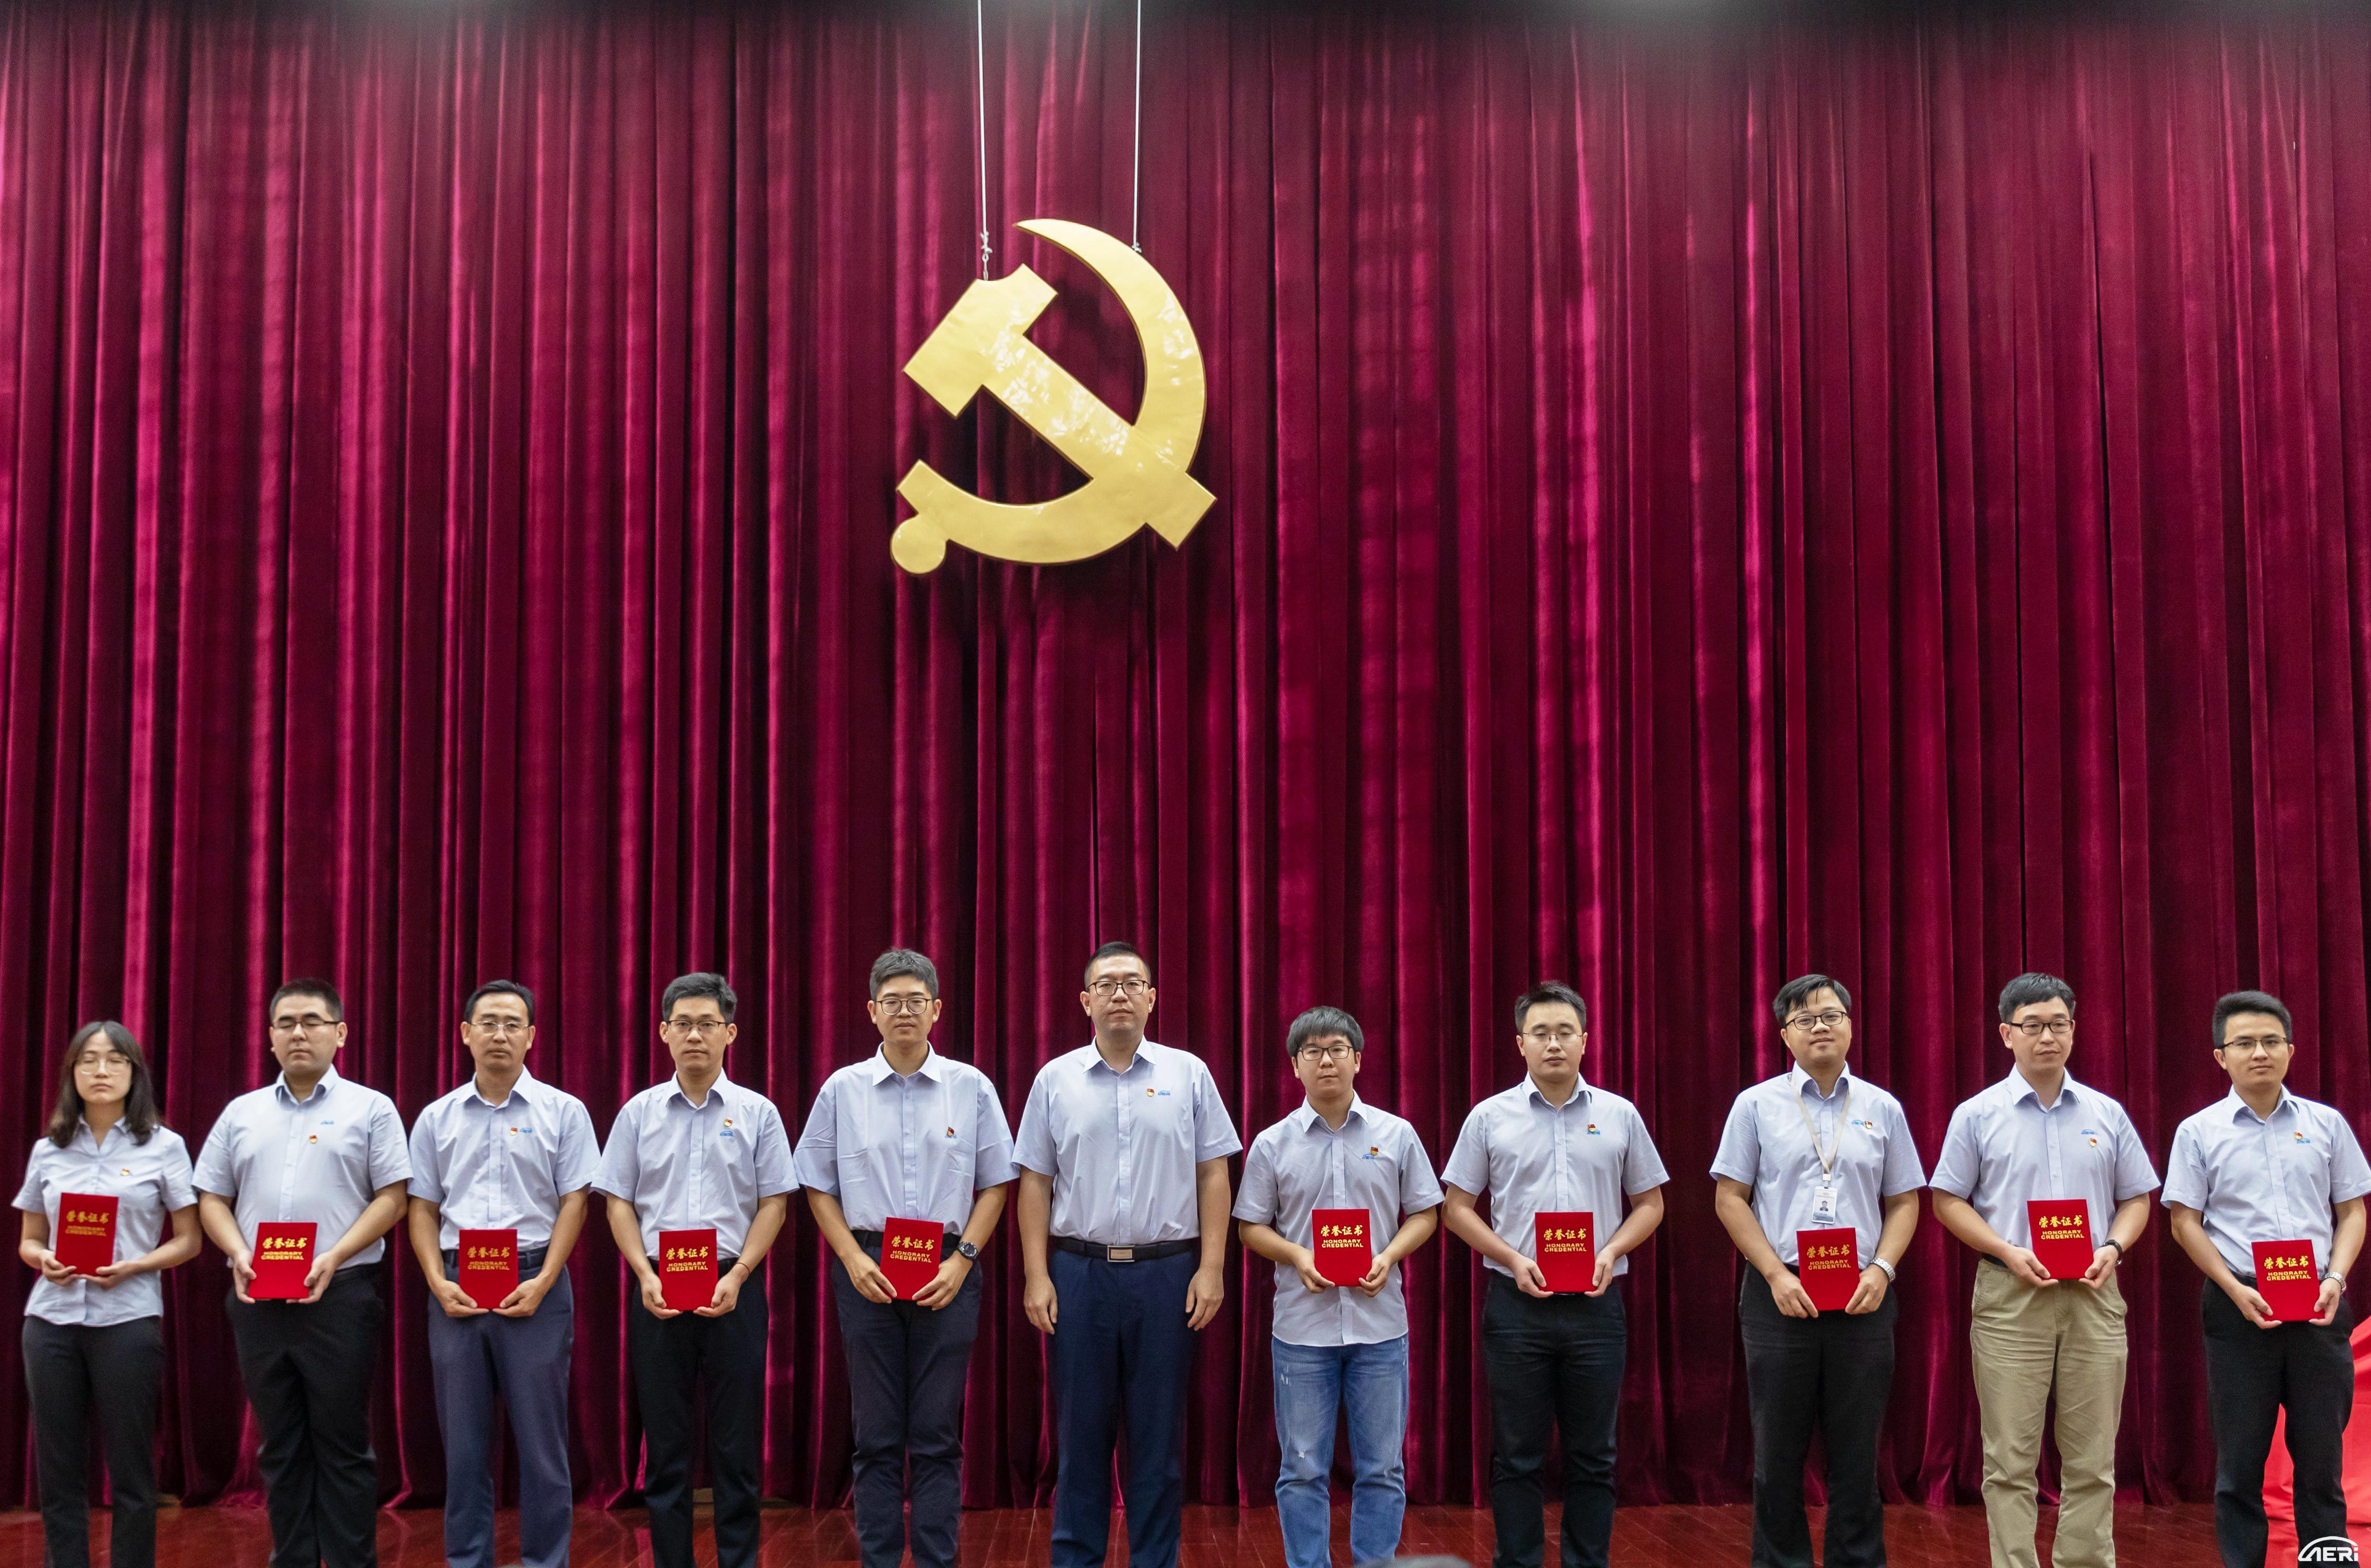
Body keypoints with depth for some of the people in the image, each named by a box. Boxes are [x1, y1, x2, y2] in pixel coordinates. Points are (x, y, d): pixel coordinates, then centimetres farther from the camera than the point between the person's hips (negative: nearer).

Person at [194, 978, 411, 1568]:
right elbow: (212, 1199, 13)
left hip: (339, 1296, -4)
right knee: (280, 1447, 9)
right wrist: (239, 1255, -5)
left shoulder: (369, 1108, 3)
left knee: (343, 1446, -1)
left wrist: (334, 1258, -14)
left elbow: (391, 1198, -2)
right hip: (257, 1300, 4)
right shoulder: (241, 1114, 14)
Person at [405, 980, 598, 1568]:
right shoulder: (437, 1118, 10)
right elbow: (423, 1209, 10)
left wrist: (543, 1283, -11)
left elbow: (574, 1203, -2)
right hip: (456, 1290, 3)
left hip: (534, 1287, -2)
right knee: (463, 1438, 8)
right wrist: (438, 1283, -3)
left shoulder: (562, 1112, 2)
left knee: (540, 1437, 0)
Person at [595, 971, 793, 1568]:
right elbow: (619, 1203, 6)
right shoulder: (640, 1112, 6)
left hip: (733, 1287, -1)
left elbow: (774, 1203, 2)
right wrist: (646, 1276, -7)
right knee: (664, 1440, 6)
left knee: (736, 1439, 2)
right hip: (658, 1289, 1)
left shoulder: (757, 1112, 3)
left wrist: (737, 1276, -10)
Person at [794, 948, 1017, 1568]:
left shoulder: (972, 1088, 2)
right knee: (877, 1435, 5)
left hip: (947, 1273, 0)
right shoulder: (842, 1090, 3)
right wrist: (854, 1259, -5)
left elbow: (994, 1185, 5)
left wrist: (962, 1261, -6)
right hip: (868, 1272, 1)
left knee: (938, 1435, 3)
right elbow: (818, 1187, 7)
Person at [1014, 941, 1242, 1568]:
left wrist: (1211, 1269, -4)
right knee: (1082, 1431, 6)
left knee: (1159, 1433, 5)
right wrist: (1036, 1276, -1)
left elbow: (1213, 1178, 3)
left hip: (1166, 1274, 0)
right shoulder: (1056, 1080, 5)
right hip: (1079, 1273, 1)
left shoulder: (1188, 1075, 4)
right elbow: (1035, 1184, 6)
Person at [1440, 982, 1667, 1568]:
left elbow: (1649, 1203, 10)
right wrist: (1513, 1260, -10)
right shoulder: (1490, 1117, 1)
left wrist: (1611, 1252, -8)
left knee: (1593, 1456, 7)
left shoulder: (1619, 1116, 5)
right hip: (1517, 1303, -1)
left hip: (1595, 1304, 1)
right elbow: (1457, 1207, 4)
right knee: (1517, 1457, 5)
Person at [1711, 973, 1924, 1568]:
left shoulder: (1882, 1109, 8)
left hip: (1862, 1298, 1)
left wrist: (1882, 1269, -6)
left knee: (1856, 1457, 6)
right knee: (1778, 1457, 5)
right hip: (1782, 1296, -1)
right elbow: (1730, 1199, 1)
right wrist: (1776, 1275, -8)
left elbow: (1904, 1202, 10)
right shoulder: (1757, 1105, 2)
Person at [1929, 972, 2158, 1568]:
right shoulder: (1978, 1115, 2)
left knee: (2092, 1459, 5)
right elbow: (1948, 1201, 3)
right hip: (2010, 1295, -2)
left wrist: (2113, 1248, -5)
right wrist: (2009, 1252, -11)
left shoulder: (2107, 1114, 10)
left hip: (2092, 1296, 2)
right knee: (2011, 1459, 0)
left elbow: (2136, 1198, 14)